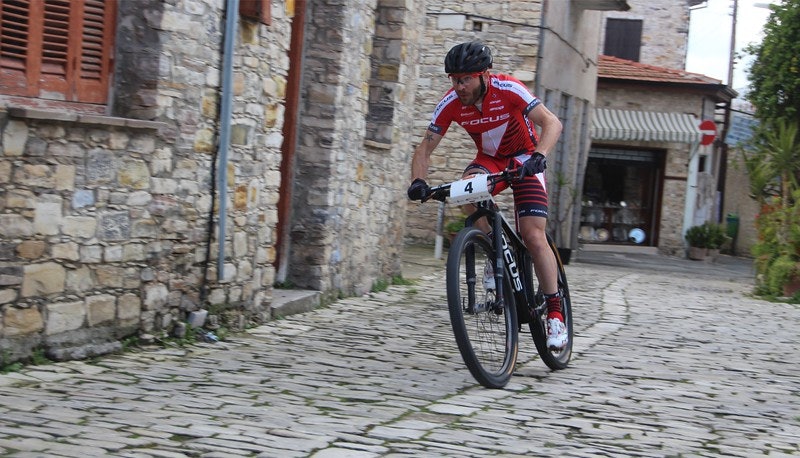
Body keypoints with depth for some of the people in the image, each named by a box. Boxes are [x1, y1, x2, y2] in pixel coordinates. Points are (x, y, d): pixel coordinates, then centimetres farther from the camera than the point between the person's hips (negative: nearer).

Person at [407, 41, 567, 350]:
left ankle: (555, 313, -5)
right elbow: (425, 147, -13)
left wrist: (538, 156, -53)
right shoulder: (451, 104, -18)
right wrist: (418, 181, -32)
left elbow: (552, 123, -35)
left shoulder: (508, 89, -29)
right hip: (488, 159, 3)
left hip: (524, 159, -3)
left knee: (534, 237, -15)